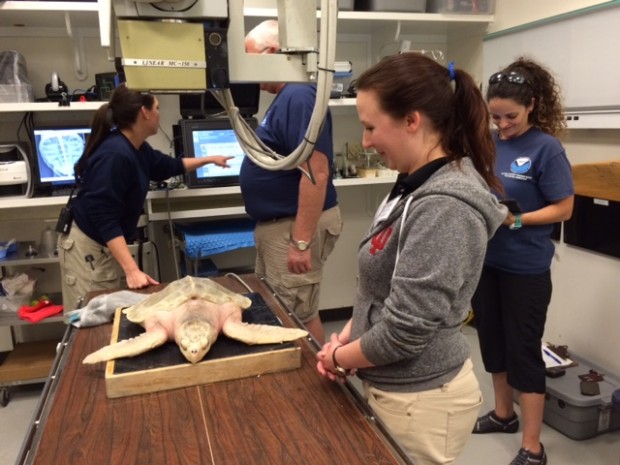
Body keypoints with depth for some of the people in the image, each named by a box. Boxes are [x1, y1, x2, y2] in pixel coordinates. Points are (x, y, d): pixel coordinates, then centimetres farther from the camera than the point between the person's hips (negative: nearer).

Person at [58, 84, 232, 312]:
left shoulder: (137, 149, 4)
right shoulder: (115, 155, -26)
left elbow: (167, 166, 24)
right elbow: (105, 219, -29)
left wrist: (209, 160, 31)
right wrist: (132, 270, -33)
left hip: (108, 245, 9)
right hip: (89, 247, -9)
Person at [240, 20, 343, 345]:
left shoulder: (299, 96, -20)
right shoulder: (286, 95, 13)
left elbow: (316, 172, -28)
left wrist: (301, 241, -27)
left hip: (294, 227, -11)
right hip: (277, 224, 11)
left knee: (298, 318, 2)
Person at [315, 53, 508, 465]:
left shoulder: (443, 207, -26)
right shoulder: (417, 186, 3)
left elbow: (405, 330, -26)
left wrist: (338, 359, -10)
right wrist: (346, 336, 0)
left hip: (420, 401, -8)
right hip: (397, 389, 8)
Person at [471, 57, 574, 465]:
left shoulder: (546, 148, -12)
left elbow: (563, 209, -12)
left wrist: (515, 220, -24)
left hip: (525, 268, -6)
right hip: (485, 260, 6)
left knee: (523, 350, 2)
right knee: (492, 340, 18)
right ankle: (503, 413, 39)